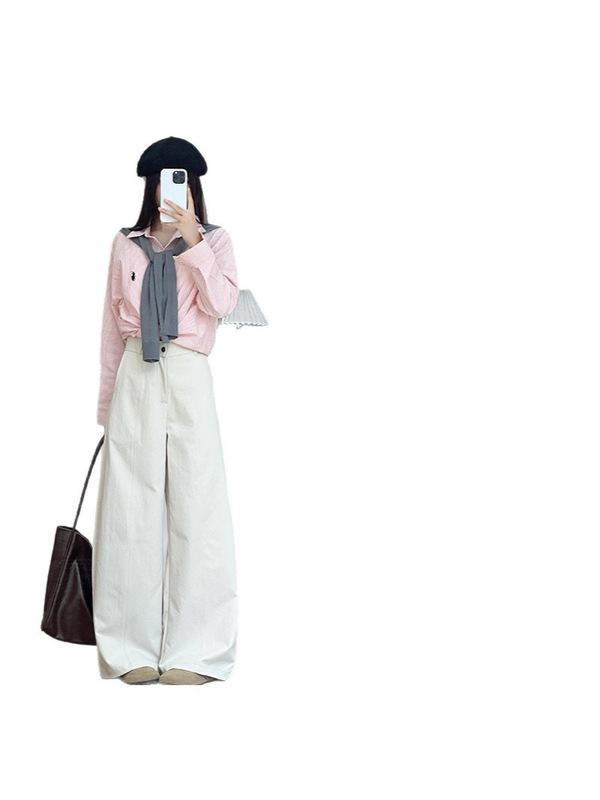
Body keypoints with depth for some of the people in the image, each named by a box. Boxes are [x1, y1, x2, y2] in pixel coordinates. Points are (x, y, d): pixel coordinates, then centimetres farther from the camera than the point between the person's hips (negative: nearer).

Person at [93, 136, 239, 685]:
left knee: (194, 506, -5)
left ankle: (193, 651, -1)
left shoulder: (214, 241, 8)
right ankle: (135, 652, 4)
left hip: (188, 379, -2)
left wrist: (191, 243, -12)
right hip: (135, 379, 2)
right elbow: (113, 325, 15)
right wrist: (107, 401, 14)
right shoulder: (127, 245, 13)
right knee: (130, 510, -2)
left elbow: (222, 304, -7)